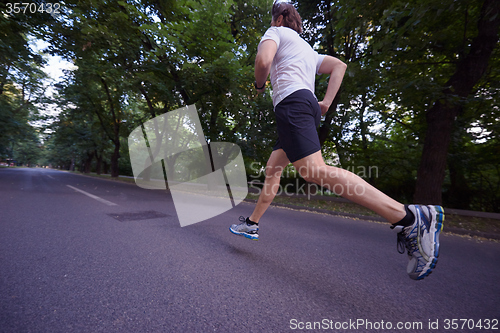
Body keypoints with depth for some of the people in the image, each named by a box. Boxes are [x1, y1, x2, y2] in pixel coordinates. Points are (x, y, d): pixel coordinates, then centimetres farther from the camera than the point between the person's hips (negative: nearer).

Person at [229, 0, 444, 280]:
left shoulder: (276, 31, 16)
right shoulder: (308, 49, 36)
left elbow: (263, 60, -7)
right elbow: (339, 65, 24)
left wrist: (260, 84, 13)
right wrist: (326, 103, 16)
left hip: (292, 100, -9)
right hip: (310, 106, 9)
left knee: (314, 171, -25)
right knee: (272, 170, 10)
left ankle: (410, 217, -28)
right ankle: (252, 224, 18)